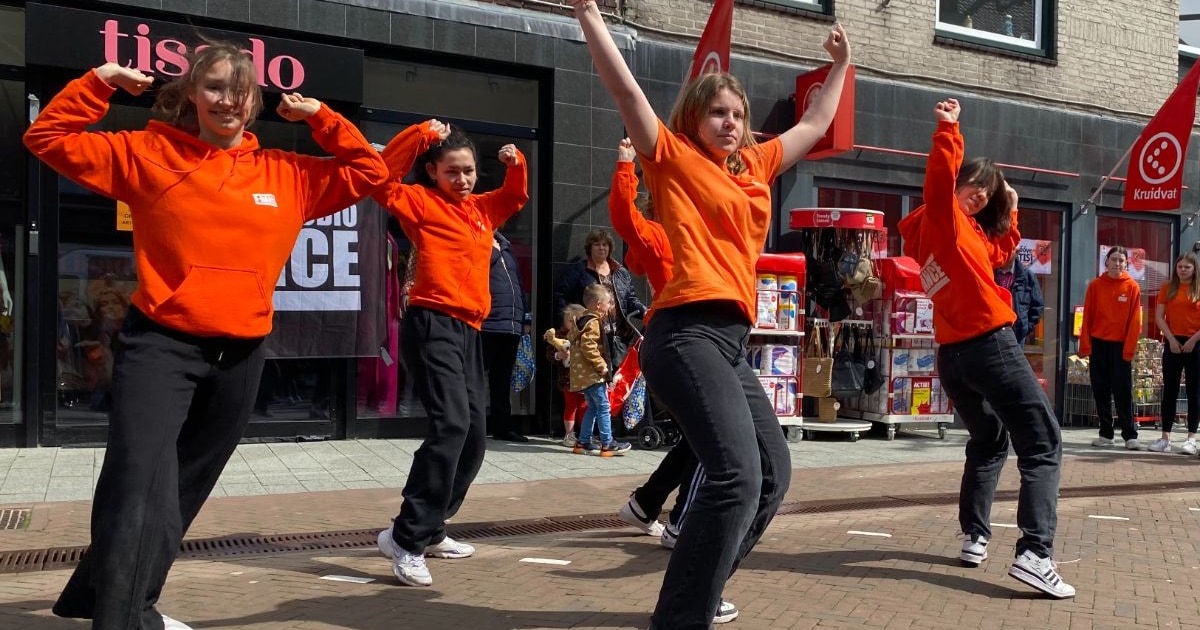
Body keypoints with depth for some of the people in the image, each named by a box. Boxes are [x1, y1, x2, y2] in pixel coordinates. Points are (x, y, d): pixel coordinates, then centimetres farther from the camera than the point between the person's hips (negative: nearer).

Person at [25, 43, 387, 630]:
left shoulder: (287, 174, 8)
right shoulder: (148, 153, 2)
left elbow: (369, 172, 13)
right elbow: (48, 138, 5)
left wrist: (320, 117, 6)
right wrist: (100, 81, -2)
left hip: (240, 354, 4)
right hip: (160, 345, -4)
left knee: (181, 493, 18)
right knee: (142, 498, -18)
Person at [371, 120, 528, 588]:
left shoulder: (482, 208, 20)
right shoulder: (421, 202, 2)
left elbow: (516, 196, 36)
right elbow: (382, 180, -13)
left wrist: (516, 164, 17)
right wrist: (421, 134, -10)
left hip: (469, 331, 8)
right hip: (431, 325, -8)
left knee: (474, 435, 9)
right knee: (451, 424, -23)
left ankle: (429, 529, 21)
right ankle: (406, 538, -19)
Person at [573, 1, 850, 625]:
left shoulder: (755, 166, 22)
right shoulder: (674, 157, 3)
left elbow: (815, 125, 37)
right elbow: (625, 87, -5)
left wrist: (840, 67, 44)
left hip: (731, 342, 9)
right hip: (689, 333, -9)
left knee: (773, 473, 13)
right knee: (736, 474, -23)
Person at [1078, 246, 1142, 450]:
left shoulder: (1132, 287, -1)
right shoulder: (1095, 285, 3)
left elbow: (1134, 320, -3)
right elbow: (1087, 317, 3)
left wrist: (1129, 348, -8)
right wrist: (1085, 345, -3)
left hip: (1121, 345, -2)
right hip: (1098, 344, 2)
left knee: (1123, 391, -3)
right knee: (1100, 390, 5)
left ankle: (1130, 435, 2)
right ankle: (1106, 434, 13)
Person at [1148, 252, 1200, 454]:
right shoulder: (1168, 288, 7)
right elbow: (1159, 316, 2)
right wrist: (1171, 339, -7)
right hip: (1173, 343, 2)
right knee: (1170, 391, 3)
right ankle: (1165, 437, 5)